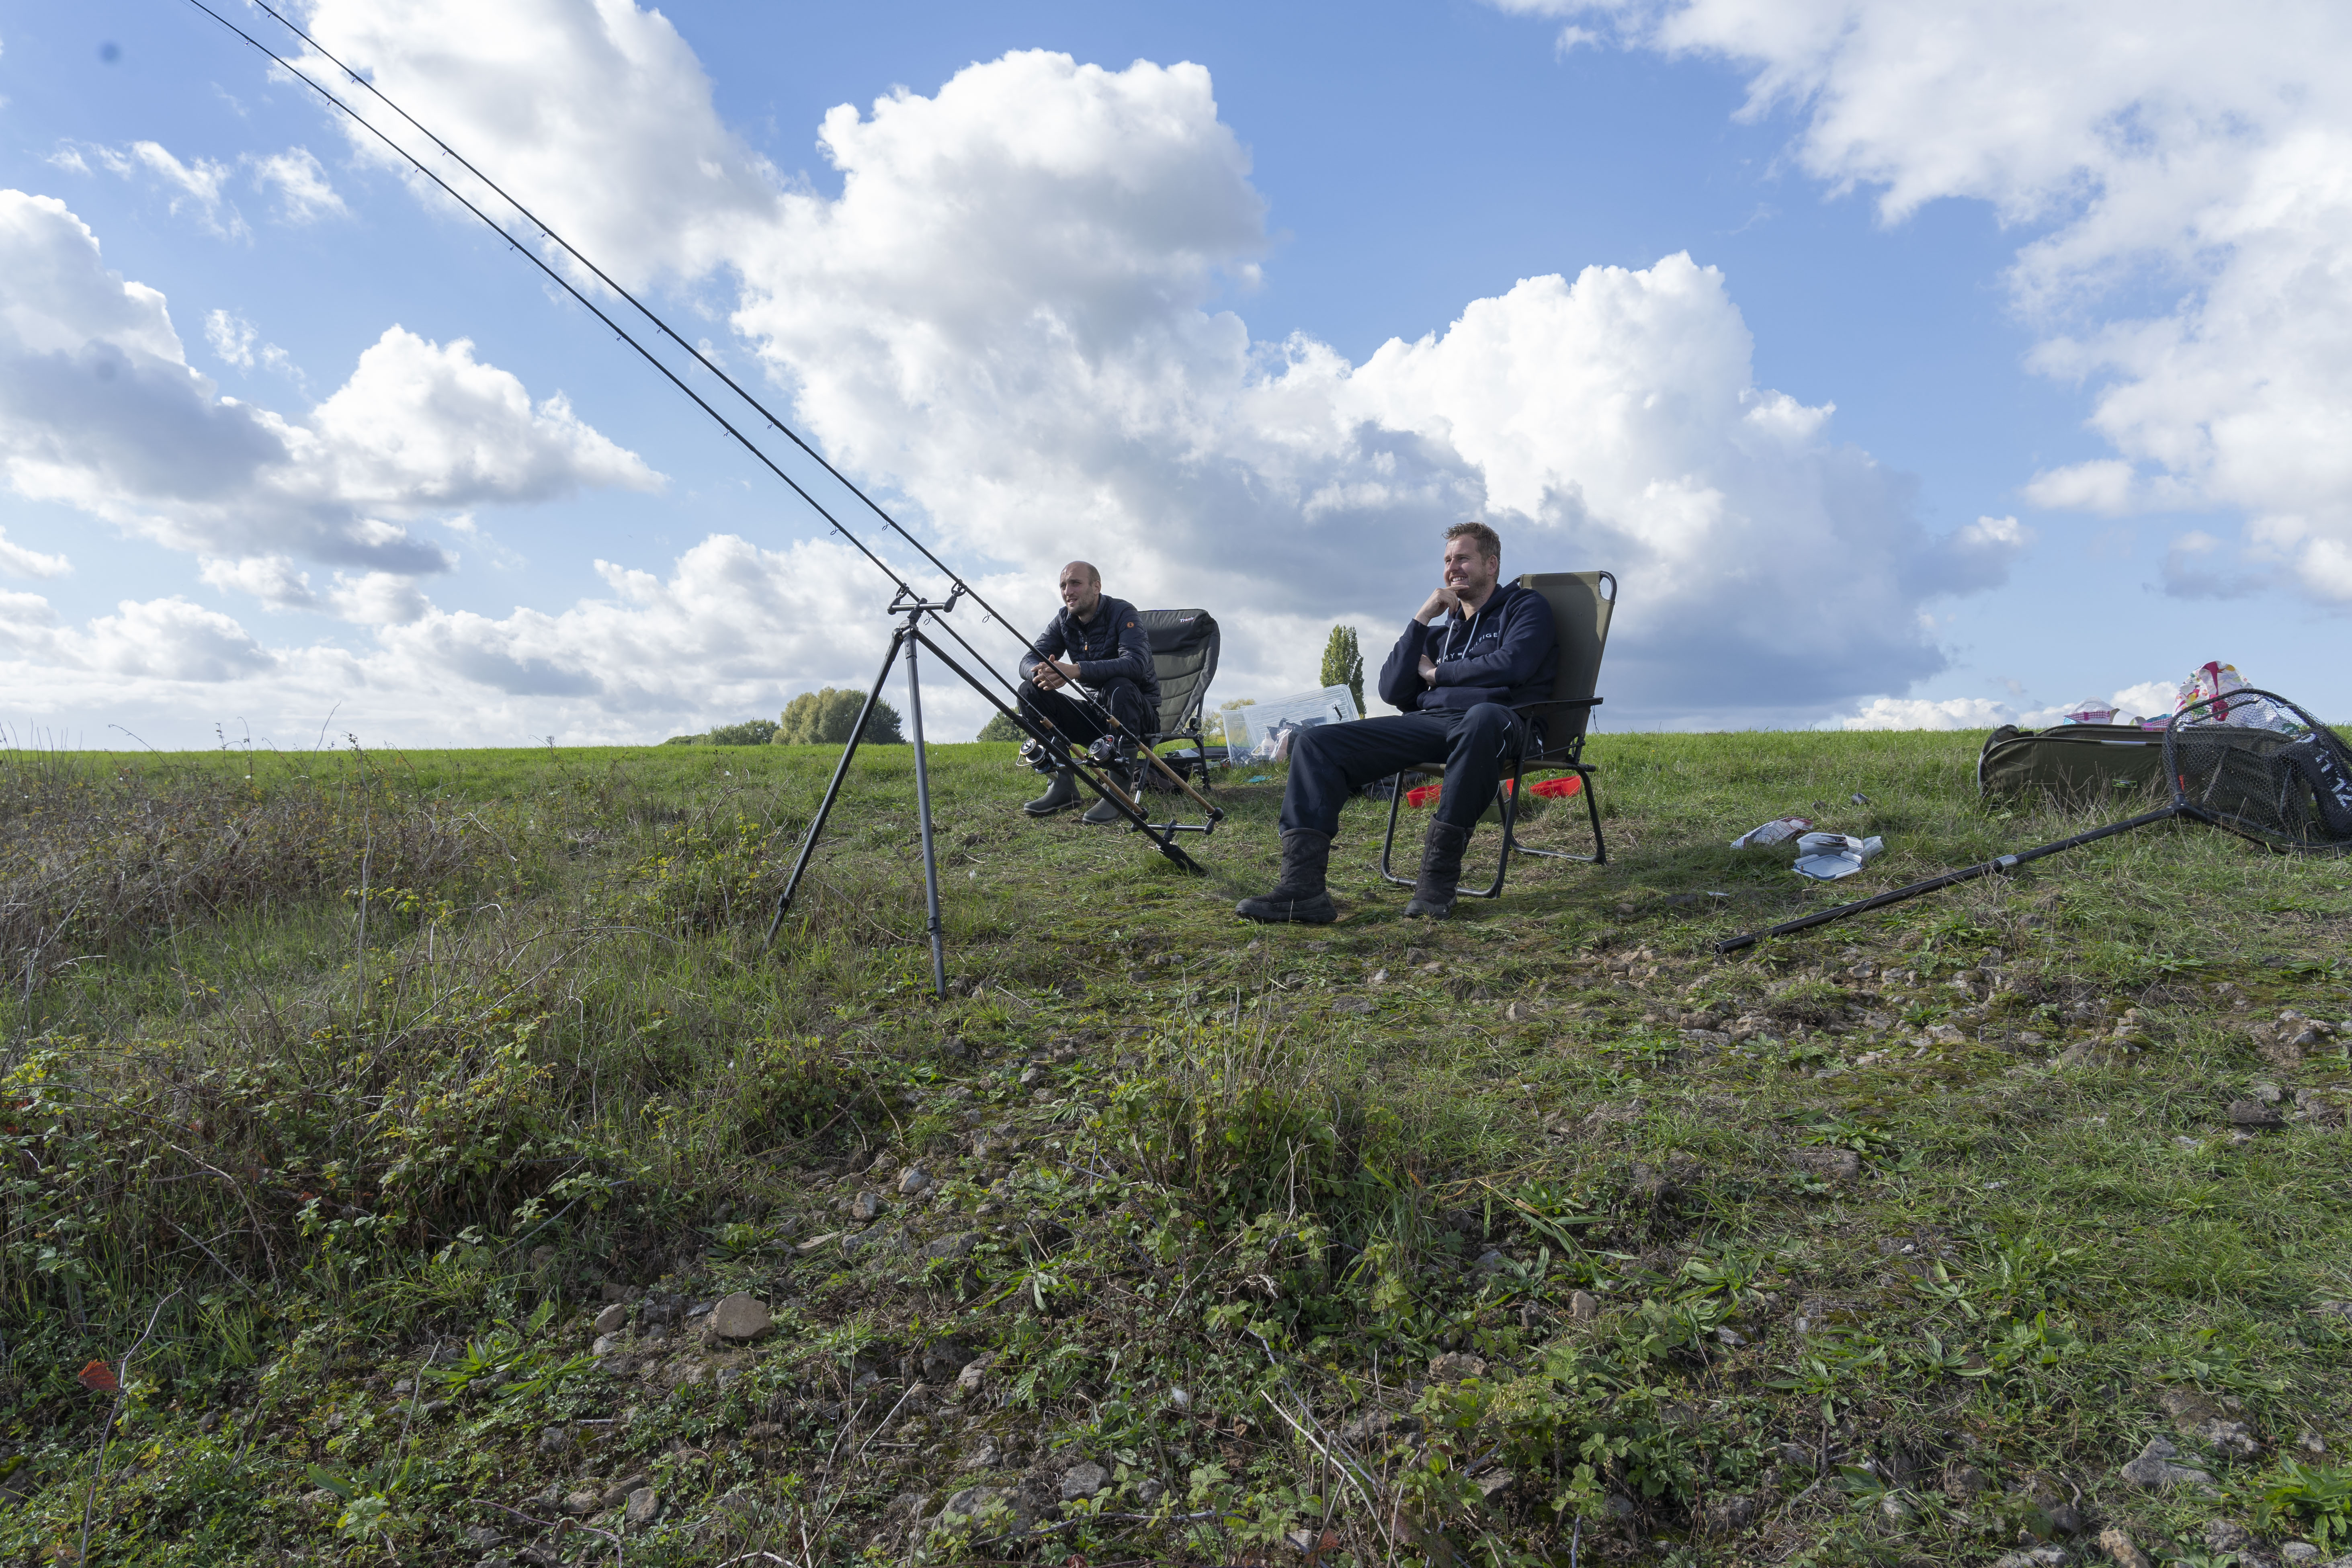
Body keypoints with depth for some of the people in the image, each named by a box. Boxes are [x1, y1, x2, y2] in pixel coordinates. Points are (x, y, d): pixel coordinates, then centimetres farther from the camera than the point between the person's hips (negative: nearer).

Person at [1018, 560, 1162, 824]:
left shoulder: (1122, 612, -15)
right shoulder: (1064, 621, 3)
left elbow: (1136, 663, -33)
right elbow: (1028, 661, -3)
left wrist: (1076, 670, -43)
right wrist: (1040, 673, -30)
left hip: (1138, 711, -6)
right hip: (1095, 713, 6)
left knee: (1119, 686, -38)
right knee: (1030, 691, -11)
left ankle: (1120, 788, -33)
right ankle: (1063, 784, -14)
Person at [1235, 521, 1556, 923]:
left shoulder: (1526, 606, 15)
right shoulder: (1442, 627, 30)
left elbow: (1511, 666, -7)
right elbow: (1391, 691, 16)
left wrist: (1436, 672, 5)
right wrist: (1422, 619, 9)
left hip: (1495, 721, -6)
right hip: (1427, 722, 6)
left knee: (1483, 717, -45)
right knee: (1316, 743, -12)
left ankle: (1439, 875, -36)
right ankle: (1303, 888, -28)